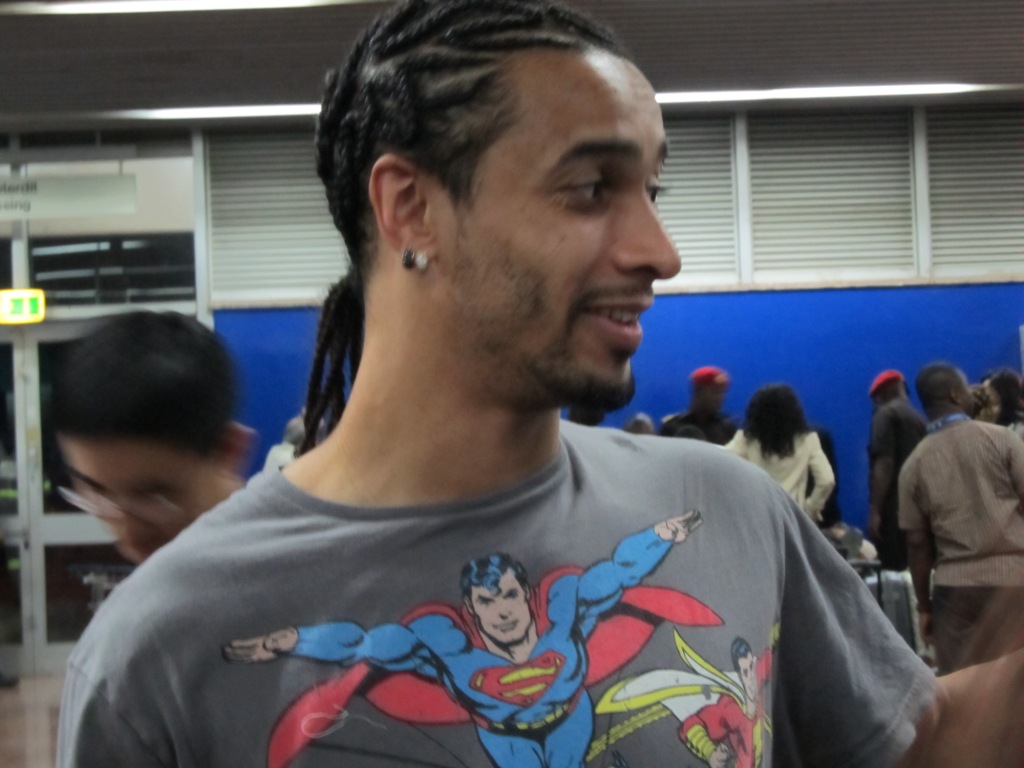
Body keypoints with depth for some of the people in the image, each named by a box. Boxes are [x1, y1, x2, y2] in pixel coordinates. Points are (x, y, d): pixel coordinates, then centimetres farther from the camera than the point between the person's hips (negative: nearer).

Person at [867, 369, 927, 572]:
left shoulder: (886, 414, -3)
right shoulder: (919, 418, 17)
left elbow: (885, 463, -13)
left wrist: (875, 510, -13)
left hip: (895, 510, -7)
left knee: (894, 570, -9)